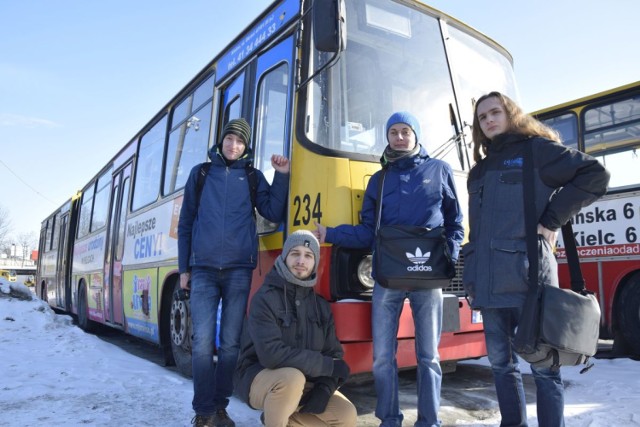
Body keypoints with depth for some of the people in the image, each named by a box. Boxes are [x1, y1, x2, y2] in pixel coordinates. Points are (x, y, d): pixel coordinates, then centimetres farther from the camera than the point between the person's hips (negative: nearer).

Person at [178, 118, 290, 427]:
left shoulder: (253, 177, 12)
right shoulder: (200, 173, 12)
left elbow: (274, 214, 2)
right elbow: (185, 223, 13)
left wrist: (282, 176, -5)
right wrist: (184, 268, 9)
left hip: (239, 269, 0)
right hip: (203, 269, 0)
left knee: (231, 342, 3)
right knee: (202, 341, -4)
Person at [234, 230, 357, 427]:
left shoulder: (320, 305, 3)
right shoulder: (265, 298, -17)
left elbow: (333, 354, 4)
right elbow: (271, 354, -29)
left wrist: (324, 388, -17)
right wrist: (327, 365, -23)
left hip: (304, 383, 6)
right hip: (259, 377, -6)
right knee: (293, 377, -36)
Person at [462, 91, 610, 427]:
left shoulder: (537, 149, 3)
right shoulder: (480, 169, 21)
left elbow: (595, 175, -5)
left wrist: (552, 219, -9)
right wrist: (471, 274, 14)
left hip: (526, 274, -6)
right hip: (489, 279, 7)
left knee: (542, 364, 1)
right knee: (500, 362, 13)